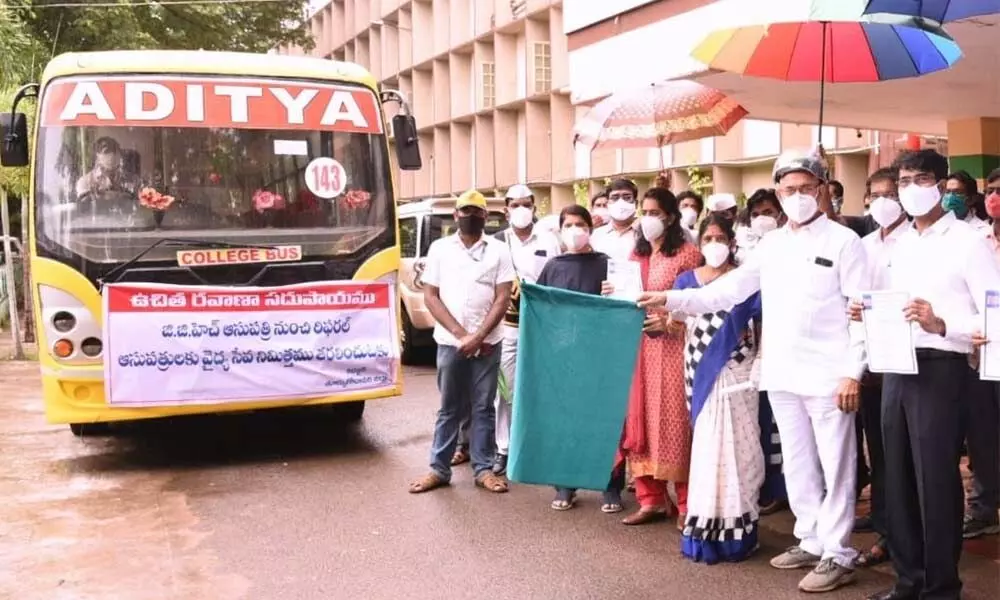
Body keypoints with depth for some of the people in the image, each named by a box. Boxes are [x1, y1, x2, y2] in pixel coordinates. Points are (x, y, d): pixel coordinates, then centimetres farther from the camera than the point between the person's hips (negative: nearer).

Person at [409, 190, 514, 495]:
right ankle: (438, 469, 16)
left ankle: (483, 469, 16)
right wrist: (461, 334, -9)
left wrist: (477, 337, -11)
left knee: (483, 408, 7)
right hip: (450, 342, 0)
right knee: (449, 408, 8)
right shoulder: (439, 248, 4)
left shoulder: (498, 250, 3)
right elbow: (430, 296, 0)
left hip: (488, 343, 0)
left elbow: (502, 298, -2)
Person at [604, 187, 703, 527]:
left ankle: (687, 504, 3)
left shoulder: (688, 254, -2)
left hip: (673, 347, -6)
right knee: (640, 419, 5)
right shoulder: (635, 255, 18)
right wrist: (613, 295, 5)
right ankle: (651, 499, 12)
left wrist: (669, 322, -18)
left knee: (674, 421, -6)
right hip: (637, 346, 6)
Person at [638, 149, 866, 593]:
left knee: (834, 467, 1)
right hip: (781, 374, 6)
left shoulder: (843, 241, -3)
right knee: (797, 465, 14)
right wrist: (670, 299, 3)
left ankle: (837, 555, 11)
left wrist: (853, 372, -13)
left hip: (828, 375, -6)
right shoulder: (771, 245, 12)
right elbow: (726, 291, 11)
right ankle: (810, 541, 27)